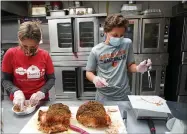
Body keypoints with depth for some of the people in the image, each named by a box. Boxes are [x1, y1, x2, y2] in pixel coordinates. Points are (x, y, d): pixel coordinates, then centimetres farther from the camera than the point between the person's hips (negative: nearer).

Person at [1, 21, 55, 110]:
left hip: (41, 101, -1)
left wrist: (42, 92, -20)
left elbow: (51, 79, -4)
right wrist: (16, 91, -22)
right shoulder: (10, 54, -10)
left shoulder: (45, 55, -10)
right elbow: (5, 80, -4)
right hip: (18, 102, 1)